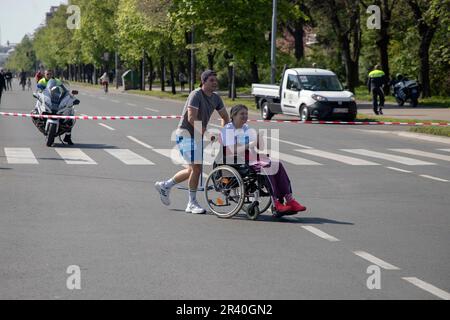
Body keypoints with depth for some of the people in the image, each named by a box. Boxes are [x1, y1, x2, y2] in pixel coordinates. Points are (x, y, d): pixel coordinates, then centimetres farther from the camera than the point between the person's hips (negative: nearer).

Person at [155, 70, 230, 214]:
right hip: (186, 134, -9)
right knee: (196, 167, -14)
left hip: (198, 136, 9)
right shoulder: (196, 95, -18)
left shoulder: (215, 98, 6)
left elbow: (225, 117, 15)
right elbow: (191, 118, -27)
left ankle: (165, 186, 29)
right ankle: (192, 203, -4)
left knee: (192, 169, 13)